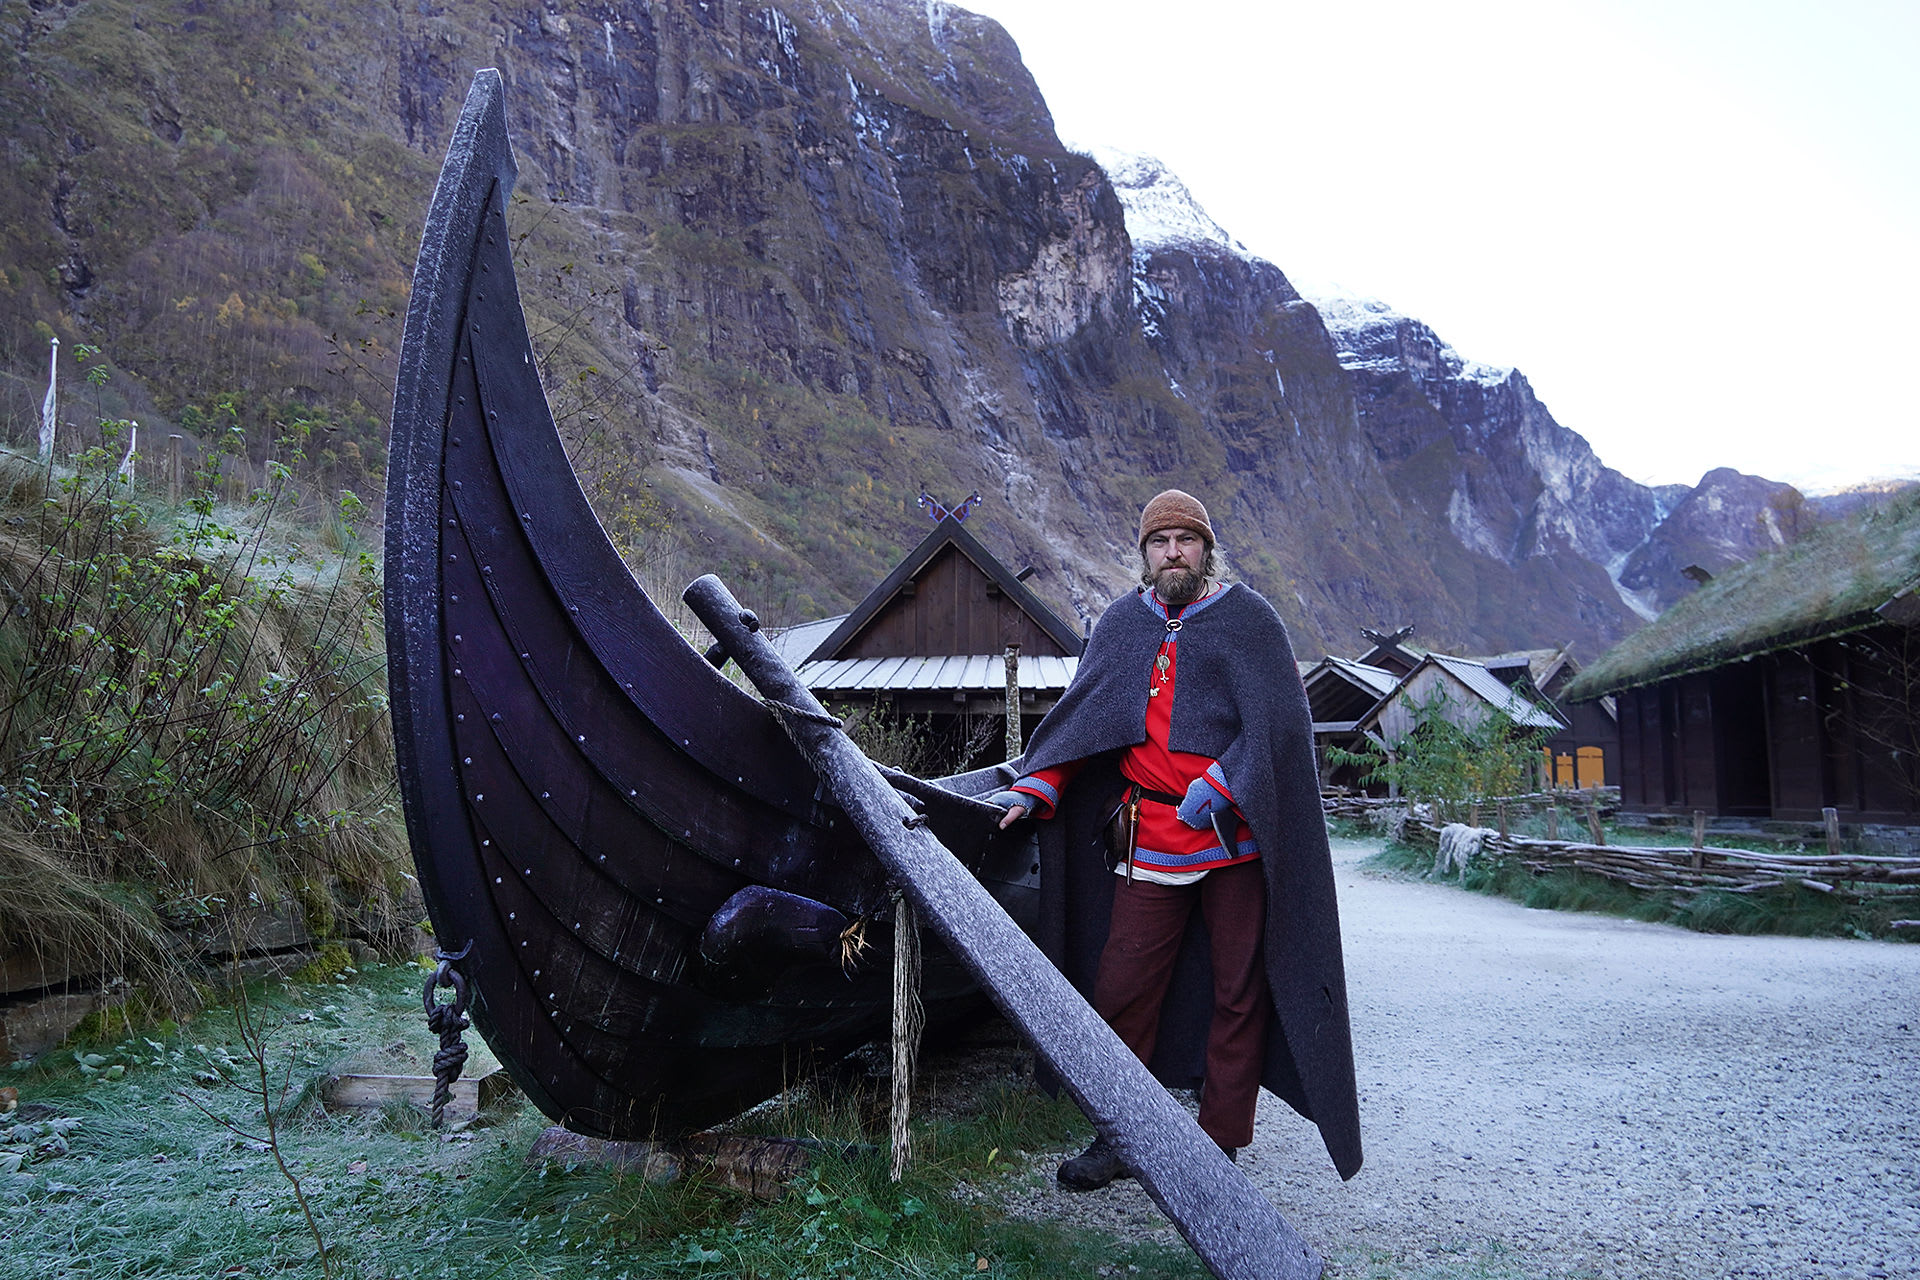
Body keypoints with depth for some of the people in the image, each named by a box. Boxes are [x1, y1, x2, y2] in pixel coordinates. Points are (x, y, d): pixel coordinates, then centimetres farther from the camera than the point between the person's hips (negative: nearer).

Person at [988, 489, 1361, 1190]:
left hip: (1236, 838, -2)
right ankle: (1119, 1137, 18)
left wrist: (1216, 790, -18)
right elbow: (1079, 714, 13)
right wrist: (1035, 786, 2)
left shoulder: (1248, 619, 0)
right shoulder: (1122, 623, 11)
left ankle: (1221, 1141, 21)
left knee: (1238, 992, 7)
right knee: (1121, 989, 2)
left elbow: (1277, 723, -8)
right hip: (1149, 838, 3)